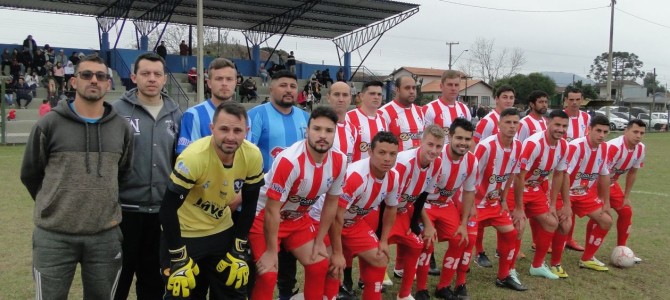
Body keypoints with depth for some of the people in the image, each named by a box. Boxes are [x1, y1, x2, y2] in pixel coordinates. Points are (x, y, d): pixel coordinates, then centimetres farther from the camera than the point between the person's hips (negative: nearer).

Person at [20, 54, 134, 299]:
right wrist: (53, 206, 11)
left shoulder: (121, 127, 5)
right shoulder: (49, 124, -3)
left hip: (106, 235, 3)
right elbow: (30, 174, 7)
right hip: (54, 235, -2)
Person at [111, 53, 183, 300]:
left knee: (155, 279, 16)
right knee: (118, 278, 8)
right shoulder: (117, 111, -7)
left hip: (163, 211, 4)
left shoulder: (175, 114, 6)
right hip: (125, 209, -3)